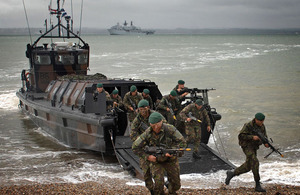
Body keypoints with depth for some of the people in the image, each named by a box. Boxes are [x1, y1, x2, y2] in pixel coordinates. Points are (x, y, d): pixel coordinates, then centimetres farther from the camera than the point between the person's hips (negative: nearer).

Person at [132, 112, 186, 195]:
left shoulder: (170, 129, -20)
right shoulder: (147, 133, -17)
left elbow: (182, 143, -16)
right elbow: (135, 147, -8)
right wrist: (147, 156, -17)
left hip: (171, 159, 1)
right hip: (156, 161, 0)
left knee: (176, 185, 8)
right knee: (159, 184, -17)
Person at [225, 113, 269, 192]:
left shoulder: (262, 126, 4)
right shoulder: (248, 126, -18)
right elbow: (241, 136, -21)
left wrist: (266, 143, -11)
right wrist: (252, 137, -29)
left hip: (254, 147, 8)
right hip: (247, 146, -8)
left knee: (248, 166, 11)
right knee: (255, 163, -20)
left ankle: (232, 173, 31)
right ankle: (257, 185, -16)